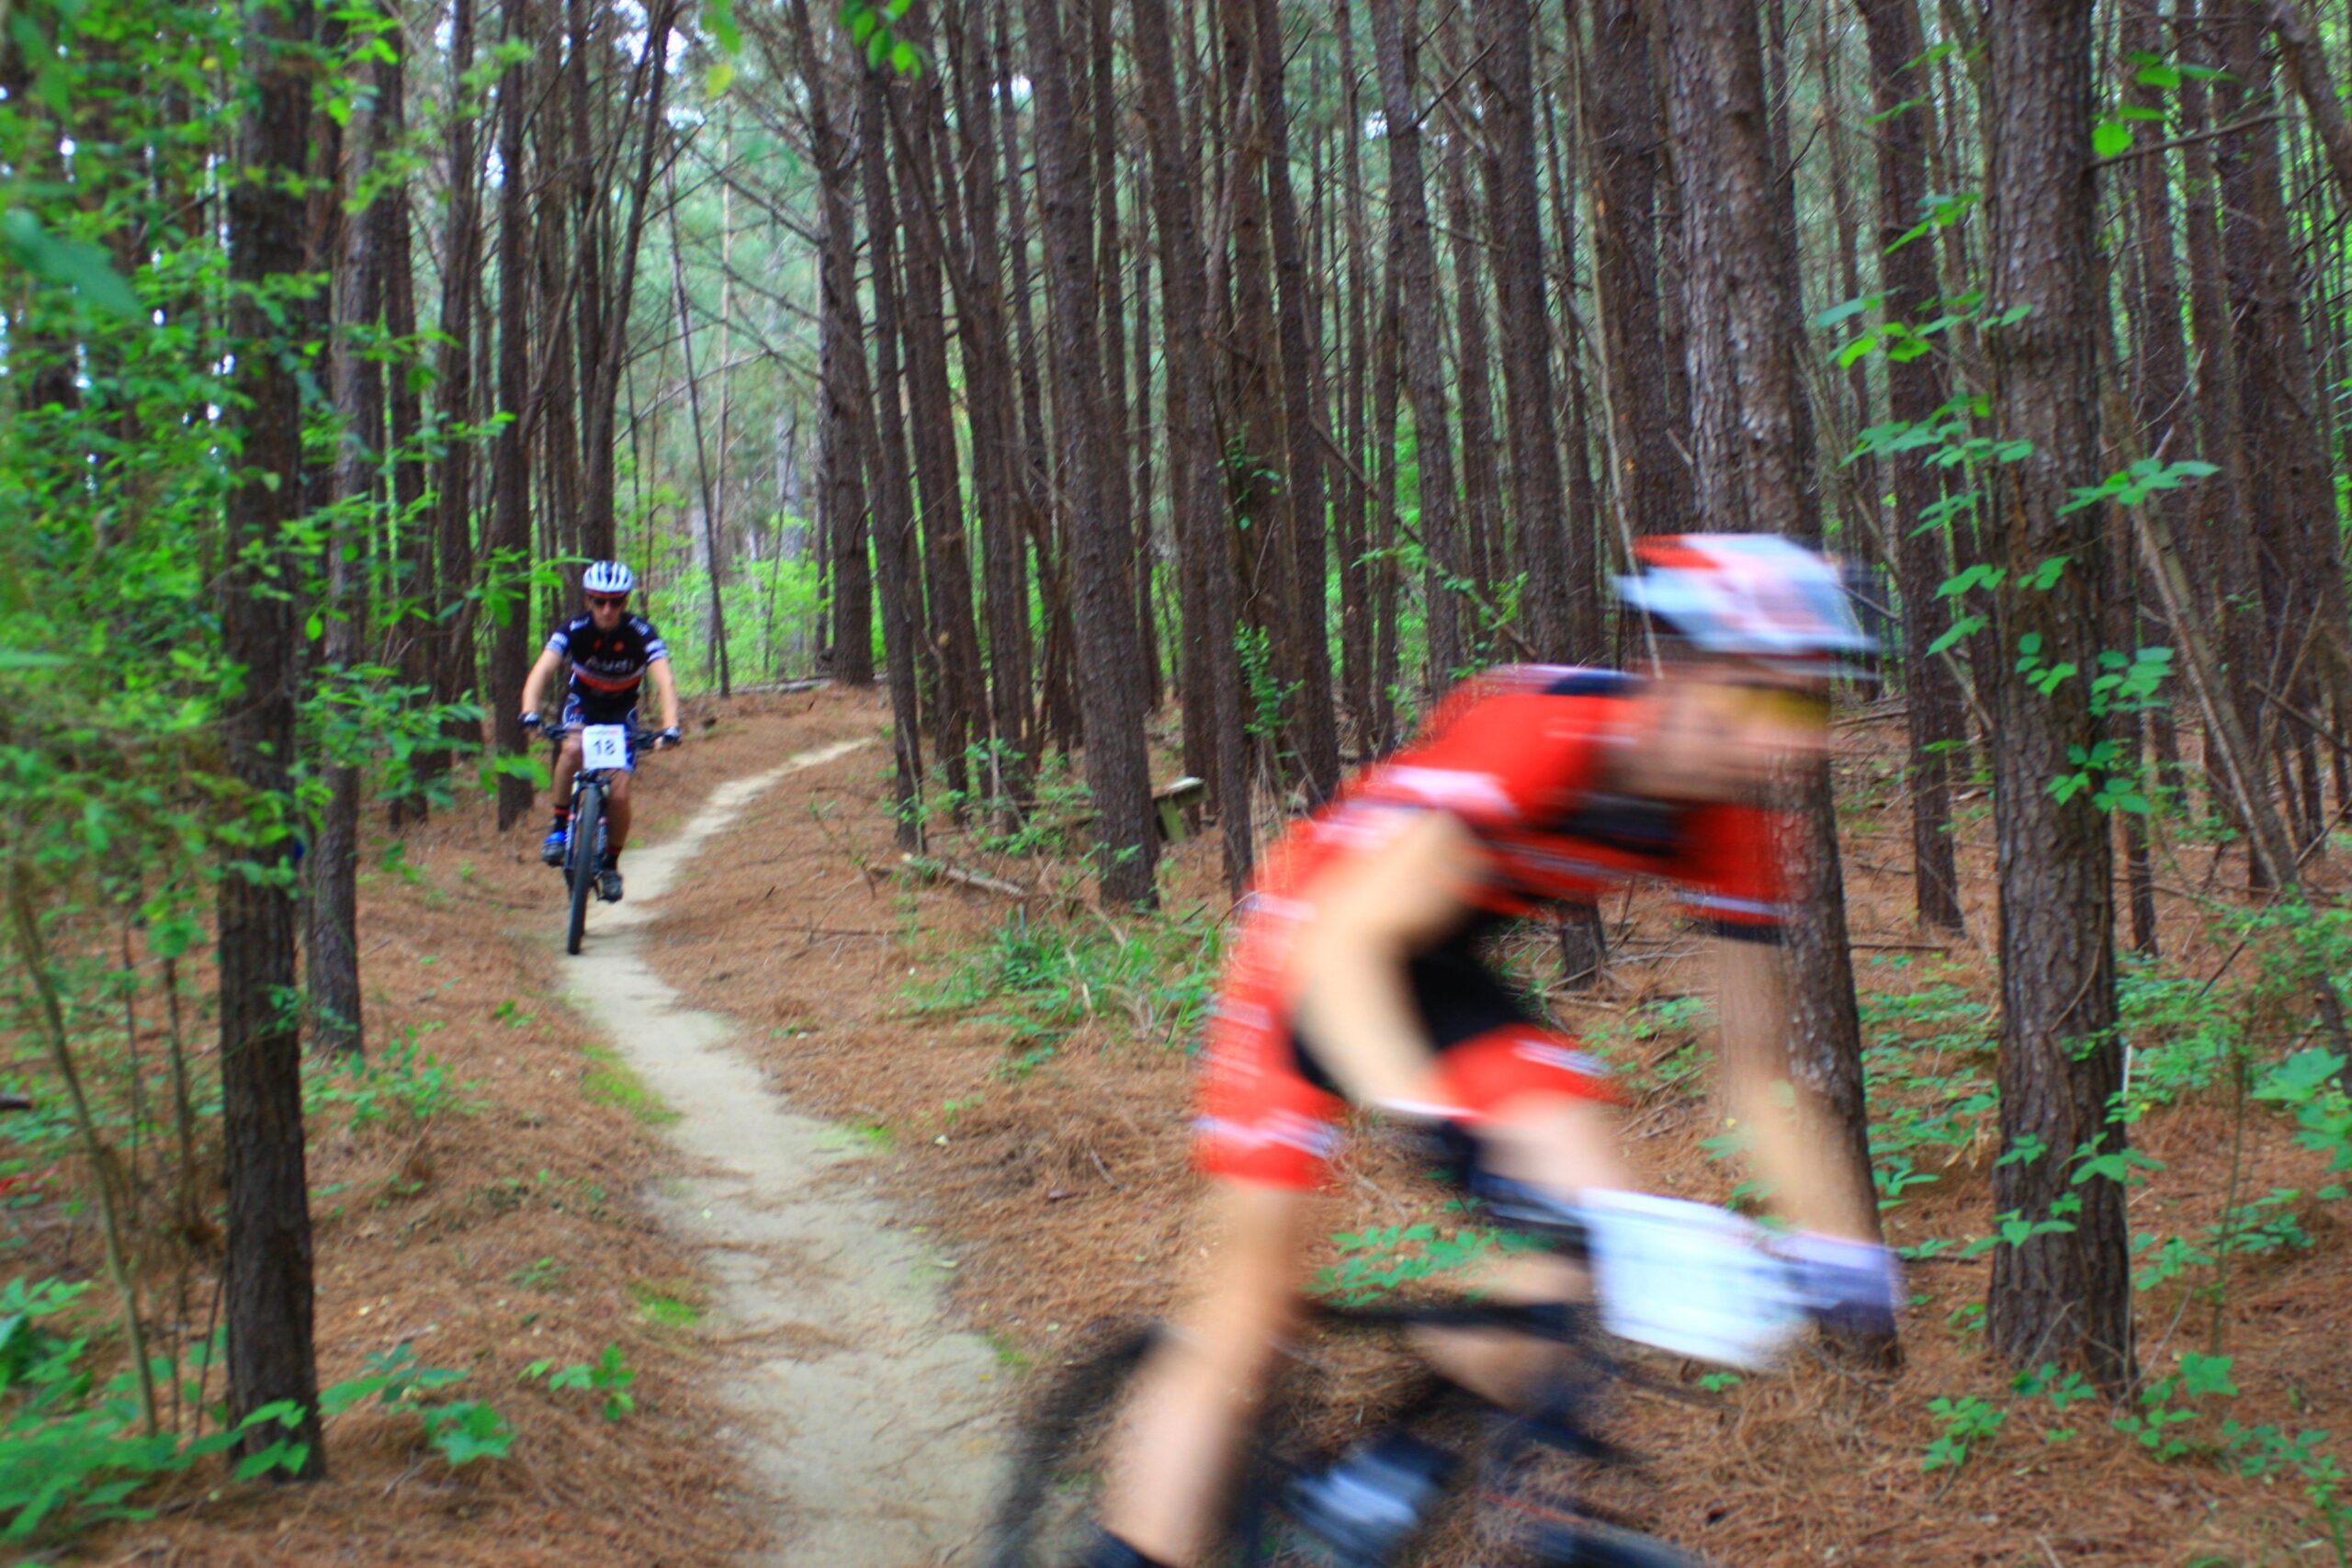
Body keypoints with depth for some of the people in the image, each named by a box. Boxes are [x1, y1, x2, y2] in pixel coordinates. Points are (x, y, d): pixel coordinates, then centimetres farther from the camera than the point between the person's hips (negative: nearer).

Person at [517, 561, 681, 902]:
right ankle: (559, 827, -16)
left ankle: (610, 864, 11)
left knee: (619, 794, -12)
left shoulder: (641, 633, -25)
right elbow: (541, 671, -33)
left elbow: (664, 681, -34)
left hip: (621, 711, 0)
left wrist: (670, 727, -51)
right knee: (572, 748, -34)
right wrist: (529, 713, -51)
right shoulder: (574, 630, -22)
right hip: (582, 703, 0)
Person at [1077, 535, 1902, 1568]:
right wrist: (1426, 1122, -55)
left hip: (1441, 969, 6)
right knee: (1247, 1318, -7)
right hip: (1310, 949, -5)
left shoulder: (1729, 825, -15)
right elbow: (1343, 948, -42)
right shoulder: (1531, 733, -35)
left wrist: (1838, 1237, -18)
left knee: (1600, 1213, -16)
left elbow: (1753, 1074, -7)